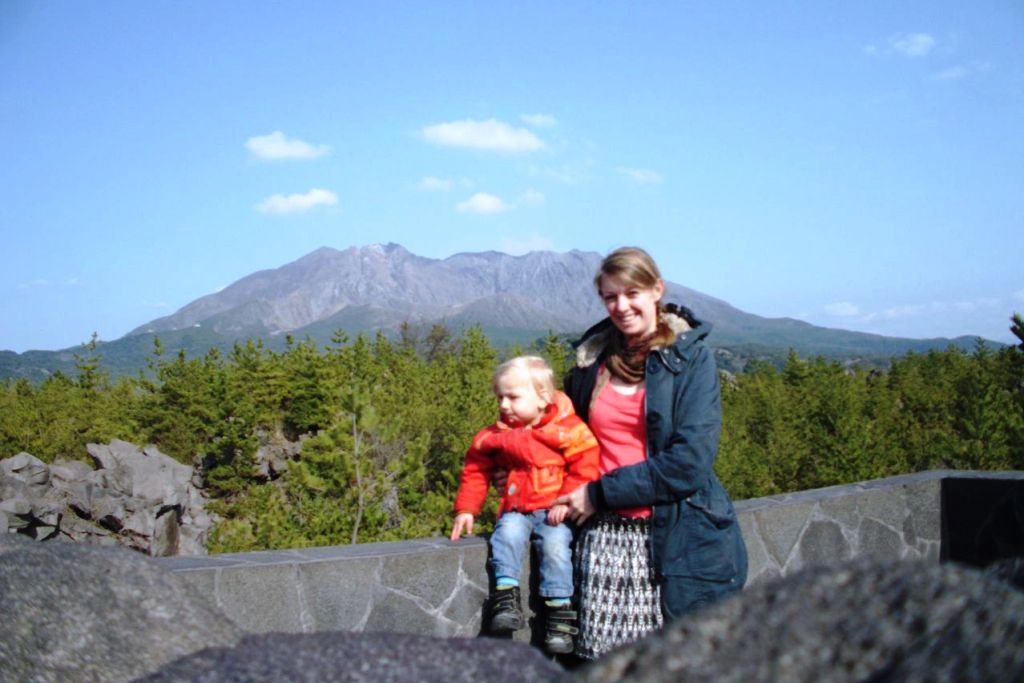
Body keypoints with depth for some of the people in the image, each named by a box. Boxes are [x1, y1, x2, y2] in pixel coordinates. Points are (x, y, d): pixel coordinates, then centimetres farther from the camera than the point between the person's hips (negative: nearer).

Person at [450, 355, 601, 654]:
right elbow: (476, 471, 13)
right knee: (507, 533, -26)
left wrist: (566, 502, -17)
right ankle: (506, 594, -24)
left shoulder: (568, 430, -6)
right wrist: (465, 510, 7)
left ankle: (559, 608, -18)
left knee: (555, 543, -26)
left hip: (554, 510, -3)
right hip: (516, 510, 3)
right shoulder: (496, 436, 7)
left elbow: (585, 467, -9)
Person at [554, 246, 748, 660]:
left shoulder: (690, 358, -2)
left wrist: (601, 492, -11)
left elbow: (691, 459, -13)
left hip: (680, 540, -3)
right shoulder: (592, 359, 12)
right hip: (604, 537, 3)